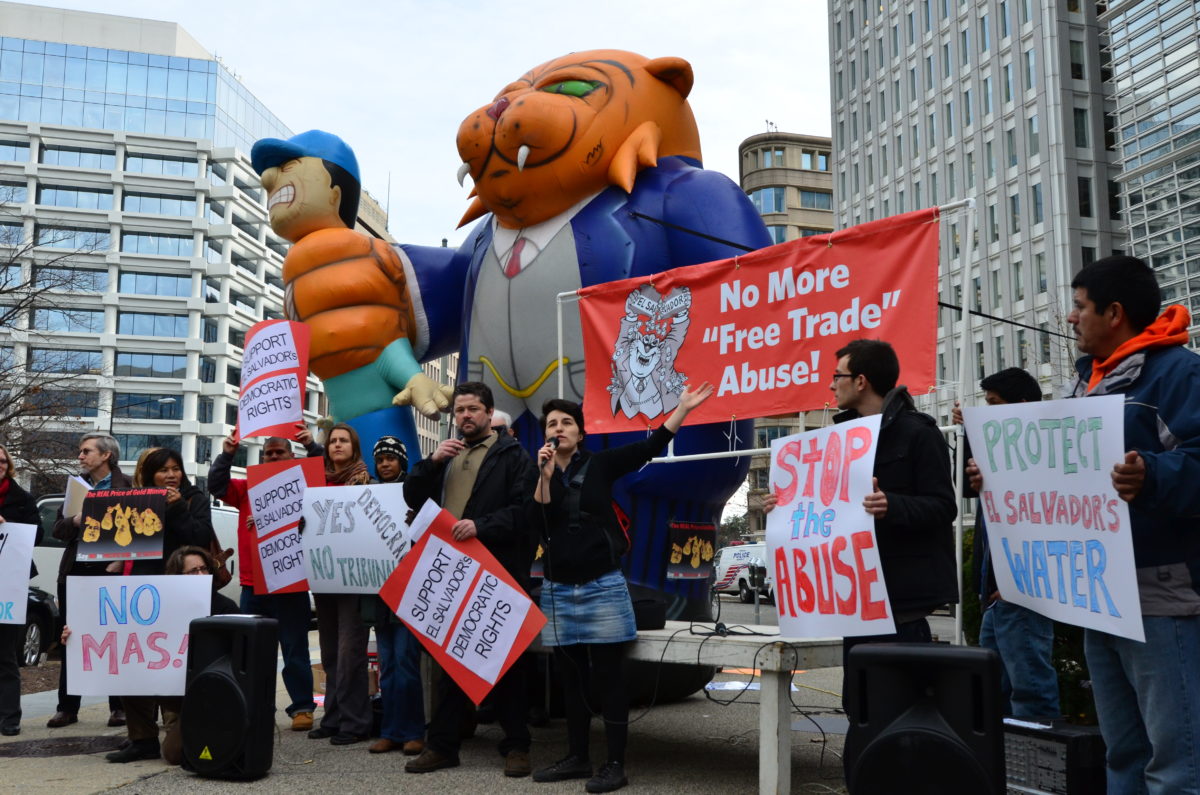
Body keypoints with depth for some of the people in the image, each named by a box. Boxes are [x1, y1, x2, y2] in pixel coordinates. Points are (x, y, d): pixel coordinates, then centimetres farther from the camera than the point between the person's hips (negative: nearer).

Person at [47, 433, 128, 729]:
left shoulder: (127, 486, -3)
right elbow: (58, 529, 7)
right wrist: (77, 520, -12)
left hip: (110, 572, -5)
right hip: (74, 572, 5)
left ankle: (119, 707, 11)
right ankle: (67, 708, 17)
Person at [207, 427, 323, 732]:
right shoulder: (248, 488, 11)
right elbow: (216, 487, 5)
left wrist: (313, 447, -16)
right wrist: (226, 455, -6)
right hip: (252, 582, 4)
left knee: (295, 648, 2)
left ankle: (302, 707, 7)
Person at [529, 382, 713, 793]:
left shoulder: (600, 464, 1)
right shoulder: (537, 475, 6)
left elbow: (650, 446, -4)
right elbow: (535, 523, -8)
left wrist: (683, 408, -9)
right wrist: (545, 476, -17)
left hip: (602, 586, -3)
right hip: (557, 590, 3)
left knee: (607, 674, -1)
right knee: (571, 676, 11)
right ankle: (576, 756, 23)